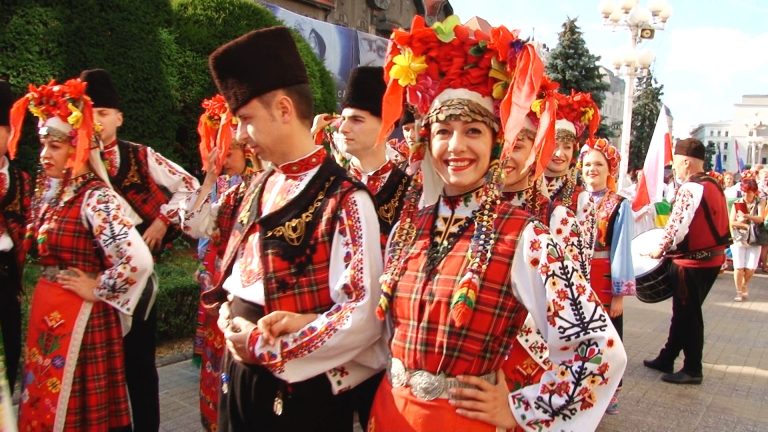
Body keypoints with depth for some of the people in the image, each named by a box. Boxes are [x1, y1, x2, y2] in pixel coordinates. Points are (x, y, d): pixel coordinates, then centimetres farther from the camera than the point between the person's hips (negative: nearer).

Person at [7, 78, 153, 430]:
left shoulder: (95, 196, -20)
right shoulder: (49, 195, 6)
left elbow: (138, 260, -32)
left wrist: (97, 290, -19)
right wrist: (43, 295, 10)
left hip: (80, 316, -8)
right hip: (45, 311, 8)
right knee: (45, 403, 20)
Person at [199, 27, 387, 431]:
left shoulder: (344, 199, -19)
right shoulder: (260, 187, 4)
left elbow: (363, 318, -23)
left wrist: (264, 347, -16)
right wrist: (229, 318, -6)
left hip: (302, 394, -6)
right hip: (239, 378, 7)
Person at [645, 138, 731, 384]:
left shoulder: (689, 189, -20)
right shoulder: (713, 186, 10)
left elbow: (677, 227, -24)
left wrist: (661, 250, -8)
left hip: (692, 262, -9)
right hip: (712, 258, 9)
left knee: (688, 315, 3)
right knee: (684, 311, 17)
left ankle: (692, 370, 15)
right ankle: (666, 359, 29)